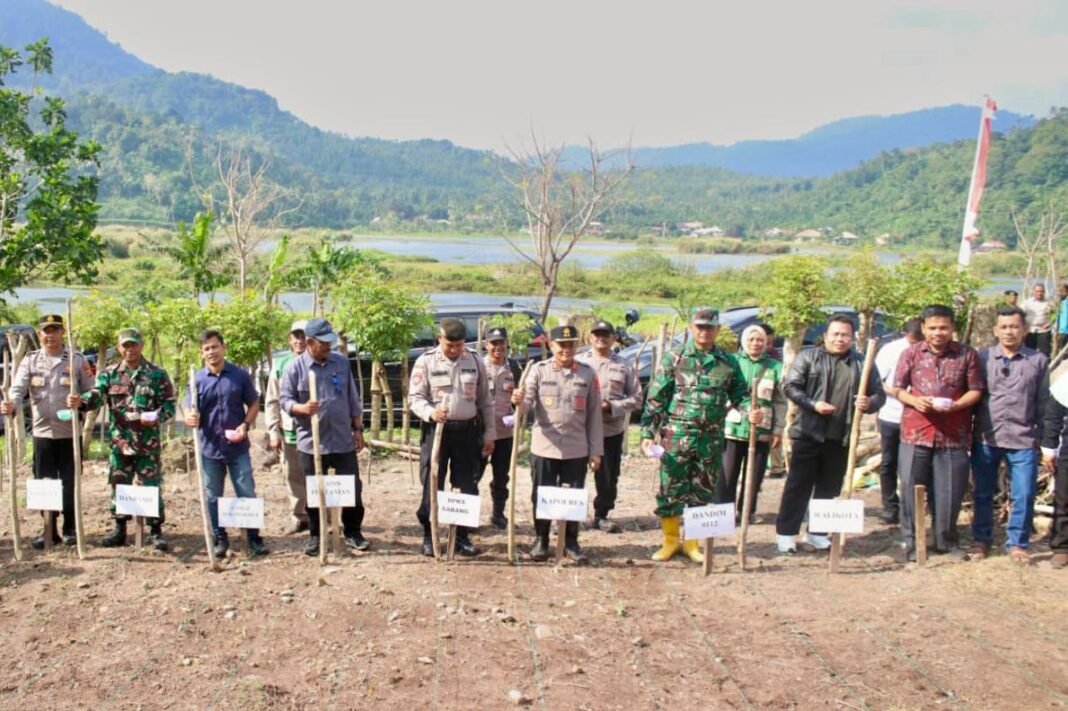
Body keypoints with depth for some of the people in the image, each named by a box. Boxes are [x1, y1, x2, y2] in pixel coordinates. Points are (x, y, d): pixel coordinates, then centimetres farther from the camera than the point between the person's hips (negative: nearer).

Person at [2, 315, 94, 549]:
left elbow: (90, 393, 3)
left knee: (69, 483, 4)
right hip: (42, 432, 2)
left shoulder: (77, 360, 2)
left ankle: (70, 530, 15)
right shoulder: (30, 361, 6)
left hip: (70, 433, -2)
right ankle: (48, 530, 20)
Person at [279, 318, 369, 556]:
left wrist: (358, 429, 8)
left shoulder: (342, 363, 5)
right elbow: (284, 400, -4)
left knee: (353, 488, 5)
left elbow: (353, 399, 10)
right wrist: (302, 408, -25)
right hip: (311, 442, -2)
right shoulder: (295, 367, -4)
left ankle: (353, 533, 19)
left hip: (344, 440, 2)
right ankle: (315, 535, 21)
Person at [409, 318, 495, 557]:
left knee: (467, 486, 6)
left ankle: (462, 536, 18)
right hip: (436, 430, -2)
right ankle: (429, 535, 15)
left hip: (467, 431, 2)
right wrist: (430, 412, -26)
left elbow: (485, 401, 10)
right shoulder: (425, 362, -3)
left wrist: (490, 434, 7)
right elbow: (414, 397, -5)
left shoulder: (475, 361, 5)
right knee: (432, 485, 3)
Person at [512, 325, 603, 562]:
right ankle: (540, 541, 22)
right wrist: (519, 401, -34)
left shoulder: (588, 373, 3)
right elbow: (528, 404, -9)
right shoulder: (539, 370, 0)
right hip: (544, 447, -1)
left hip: (577, 450, 1)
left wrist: (596, 451, 2)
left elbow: (594, 415, 5)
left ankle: (571, 542, 23)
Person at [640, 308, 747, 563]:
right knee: (671, 489, 2)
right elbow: (656, 398, -2)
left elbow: (739, 394, 16)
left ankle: (692, 542, 23)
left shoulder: (727, 362, 7)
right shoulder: (674, 358, -1)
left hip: (711, 439, 3)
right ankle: (670, 540, 17)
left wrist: (750, 411, -6)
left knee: (703, 492, 10)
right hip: (676, 435, -2)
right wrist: (648, 432, -7)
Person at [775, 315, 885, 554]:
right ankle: (785, 533, 7)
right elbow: (790, 386, -3)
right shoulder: (808, 357, 2)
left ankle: (817, 532, 23)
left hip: (841, 438, 3)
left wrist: (869, 403, -11)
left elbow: (879, 394, 11)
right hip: (808, 434, -3)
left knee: (829, 488, 10)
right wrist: (813, 404, -16)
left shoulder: (862, 363, 9)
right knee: (798, 485, 0)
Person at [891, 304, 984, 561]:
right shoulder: (911, 354, 4)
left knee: (949, 492, 6)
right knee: (911, 490, 4)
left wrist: (955, 405, -16)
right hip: (915, 433, 0)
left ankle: (946, 542, 23)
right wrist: (914, 401, -15)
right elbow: (897, 389, 5)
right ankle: (911, 544, 16)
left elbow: (975, 391, 2)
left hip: (953, 435, 0)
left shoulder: (967, 355, 2)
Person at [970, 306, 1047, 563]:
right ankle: (981, 540, 23)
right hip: (985, 438, 1)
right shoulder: (982, 357, 4)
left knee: (1024, 495, 2)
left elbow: (1043, 403, 7)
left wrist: (1040, 436, 5)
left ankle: (1017, 543, 18)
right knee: (982, 493, 9)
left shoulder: (1039, 361, 4)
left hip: (1023, 440, 0)